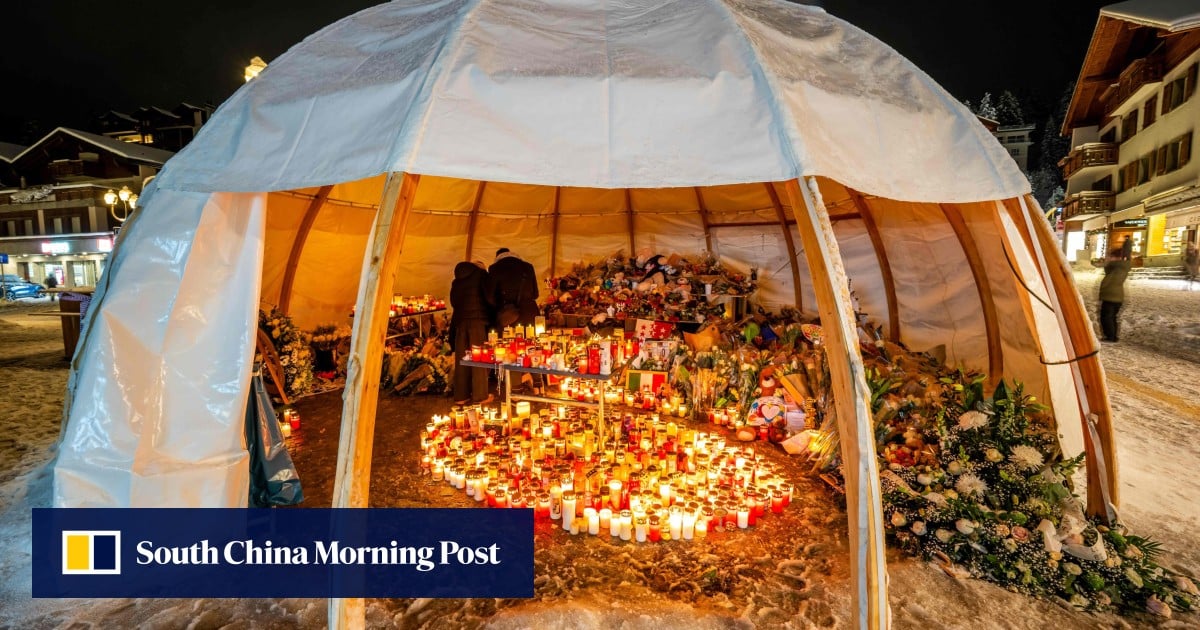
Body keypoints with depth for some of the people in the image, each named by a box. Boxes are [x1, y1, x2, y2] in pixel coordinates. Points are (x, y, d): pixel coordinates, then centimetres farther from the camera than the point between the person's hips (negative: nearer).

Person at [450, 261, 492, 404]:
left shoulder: (457, 281, 20)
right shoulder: (481, 274, 5)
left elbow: (453, 302, 16)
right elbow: (488, 296, -4)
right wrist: (491, 315, 6)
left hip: (460, 320, 5)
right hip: (477, 319, -5)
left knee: (461, 358, 7)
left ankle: (461, 396, 9)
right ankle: (480, 395, 0)